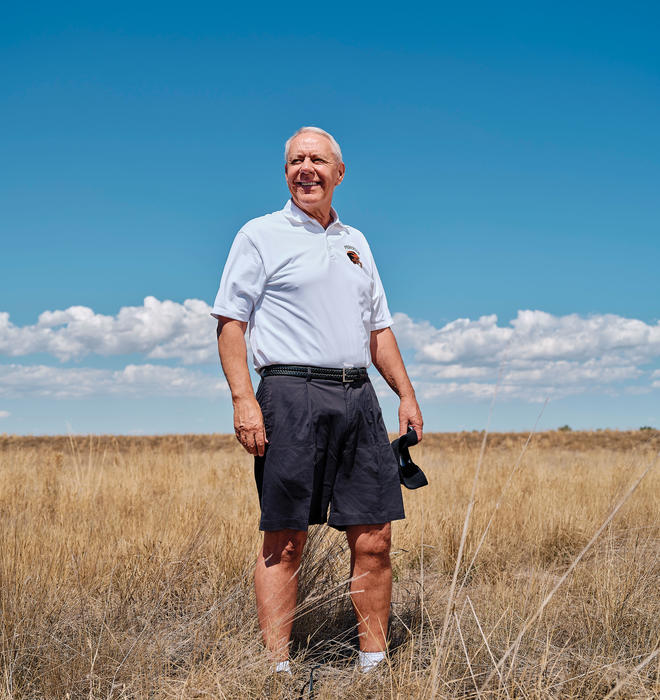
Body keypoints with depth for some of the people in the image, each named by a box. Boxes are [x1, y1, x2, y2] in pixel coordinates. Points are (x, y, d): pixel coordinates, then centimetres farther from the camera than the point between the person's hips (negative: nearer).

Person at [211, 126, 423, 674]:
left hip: (358, 397, 5)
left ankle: (375, 663, 15)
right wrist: (243, 400, -14)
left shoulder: (356, 242, 21)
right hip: (292, 395, -5)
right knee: (284, 540, -2)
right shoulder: (262, 235, 4)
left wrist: (406, 394, 14)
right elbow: (231, 321, -2)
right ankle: (278, 669, 6)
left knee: (374, 537, 4)